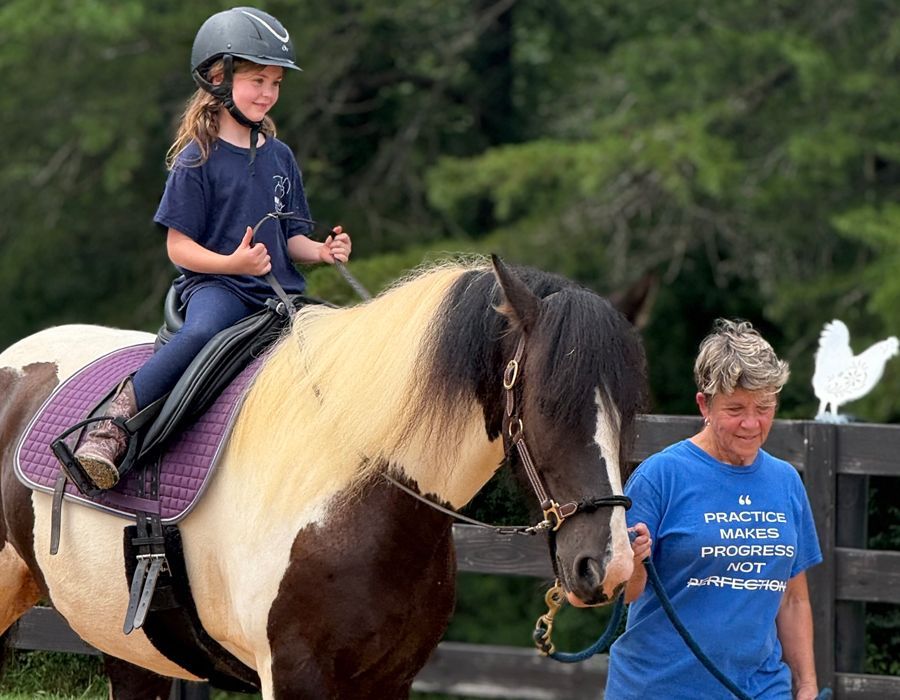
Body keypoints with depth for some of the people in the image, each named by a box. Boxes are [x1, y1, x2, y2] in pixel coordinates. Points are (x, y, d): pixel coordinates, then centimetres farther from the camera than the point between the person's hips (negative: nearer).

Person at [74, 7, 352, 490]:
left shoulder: (280, 157, 14)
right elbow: (179, 247, -6)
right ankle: (110, 431, -36)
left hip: (278, 289, 6)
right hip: (213, 285, -6)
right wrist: (232, 263, -22)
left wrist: (323, 251, -4)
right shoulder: (198, 159, -3)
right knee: (202, 332, -39)